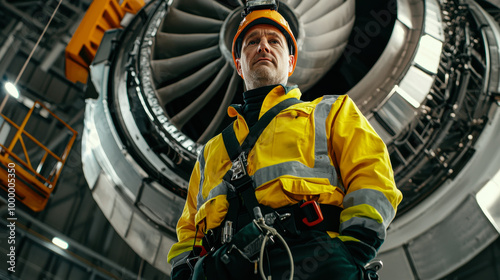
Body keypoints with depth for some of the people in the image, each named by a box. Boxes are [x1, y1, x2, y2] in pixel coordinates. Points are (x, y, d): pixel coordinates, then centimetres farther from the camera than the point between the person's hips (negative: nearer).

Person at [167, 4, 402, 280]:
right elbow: (189, 228, 27)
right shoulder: (211, 150, 31)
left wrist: (350, 253, -9)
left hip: (307, 250, -2)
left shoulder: (329, 112, 22)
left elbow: (372, 173, 7)